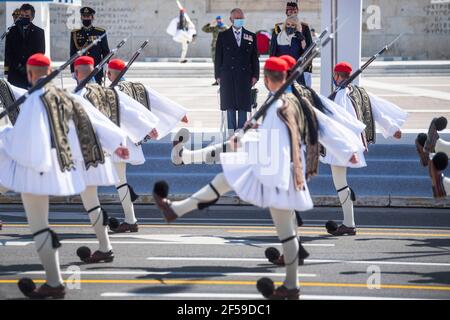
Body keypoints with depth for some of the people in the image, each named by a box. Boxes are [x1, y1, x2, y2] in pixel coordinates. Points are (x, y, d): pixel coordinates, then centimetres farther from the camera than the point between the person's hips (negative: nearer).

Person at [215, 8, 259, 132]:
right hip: (228, 74, -1)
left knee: (243, 105, -1)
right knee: (230, 105, 0)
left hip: (245, 75, 1)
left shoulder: (251, 36, 10)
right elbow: (218, 57, 6)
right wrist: (218, 75, -1)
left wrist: (255, 75, 1)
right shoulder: (223, 36, 7)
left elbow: (255, 57, 8)